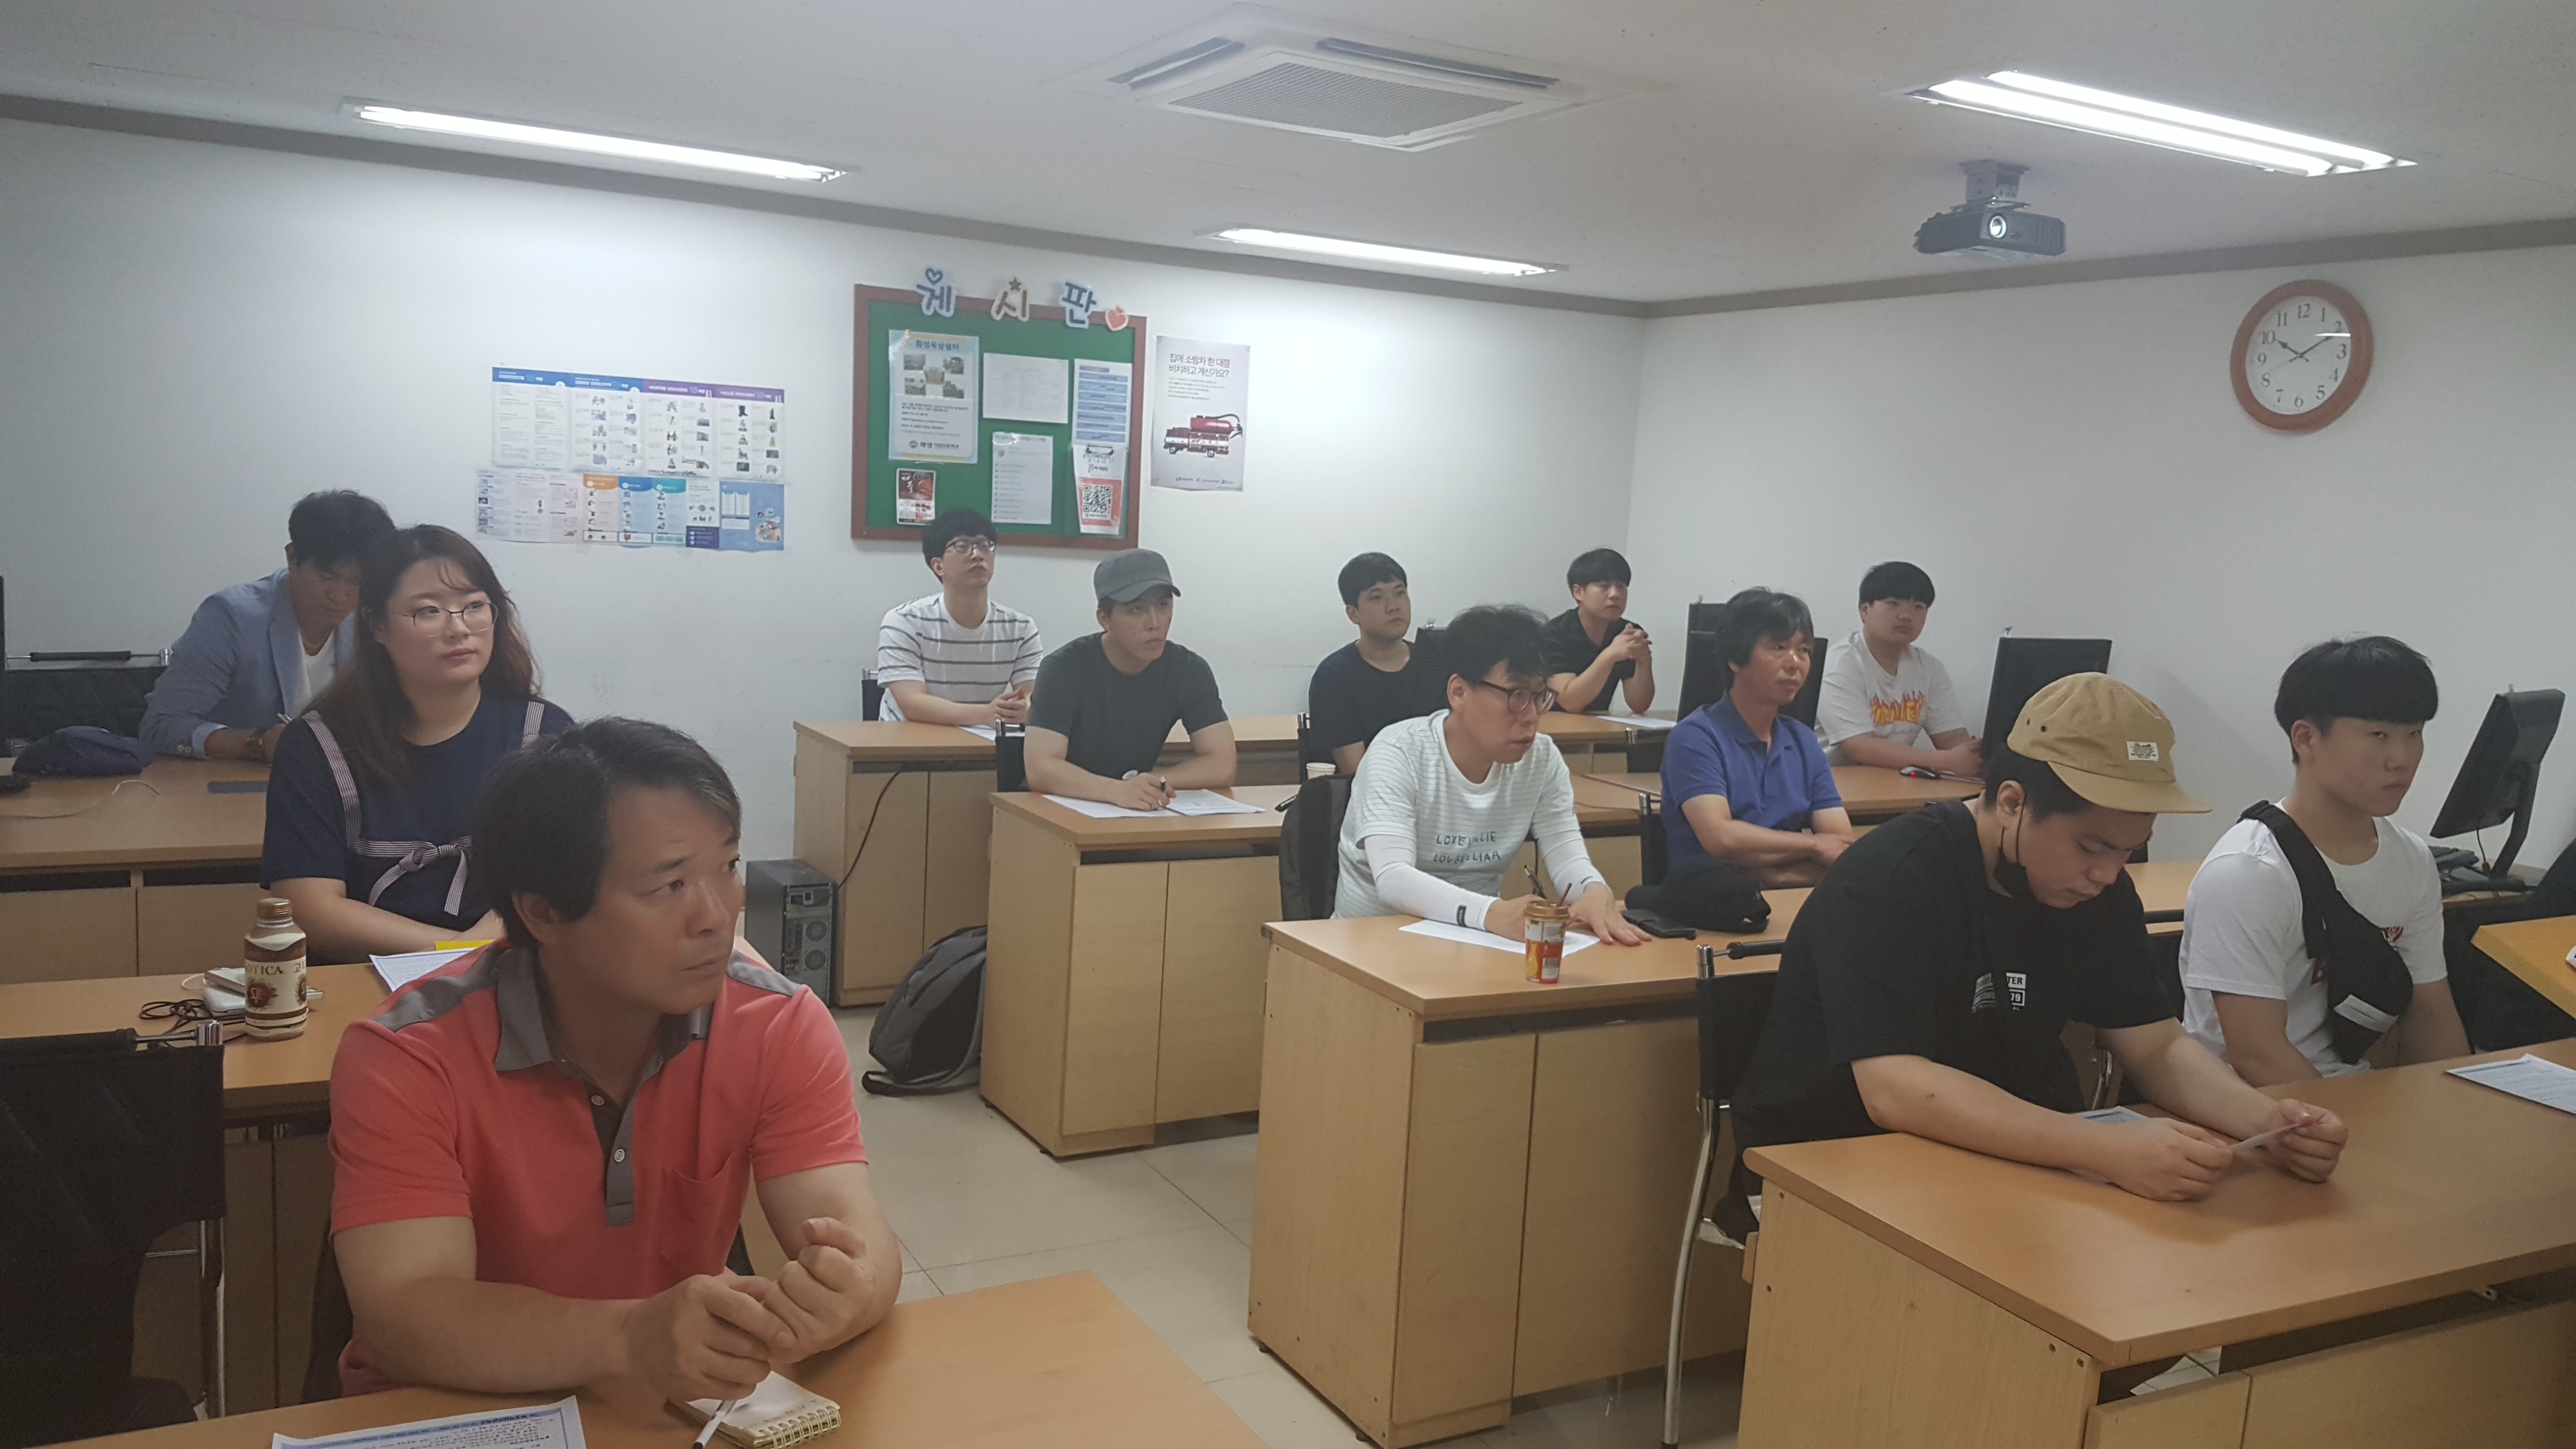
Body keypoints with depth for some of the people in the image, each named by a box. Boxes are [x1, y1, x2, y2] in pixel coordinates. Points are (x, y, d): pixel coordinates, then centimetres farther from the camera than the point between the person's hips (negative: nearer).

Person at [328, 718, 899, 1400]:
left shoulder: (781, 1027, -10)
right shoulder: (406, 1061, -16)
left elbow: (865, 1243, -17)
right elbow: (402, 1318, -26)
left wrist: (841, 1294, -41)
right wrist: (633, 1337, -42)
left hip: (670, 1416, 2)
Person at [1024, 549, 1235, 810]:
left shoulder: (1189, 671, -6)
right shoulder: (1064, 669, -15)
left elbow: (1222, 766, -8)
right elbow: (1040, 769, -25)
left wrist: (1144, 786, -19)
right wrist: (1117, 790, -39)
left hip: (1136, 815, 3)